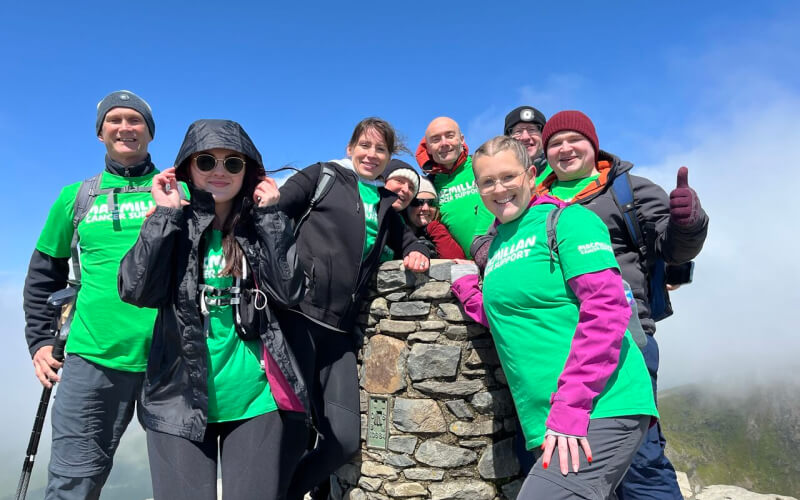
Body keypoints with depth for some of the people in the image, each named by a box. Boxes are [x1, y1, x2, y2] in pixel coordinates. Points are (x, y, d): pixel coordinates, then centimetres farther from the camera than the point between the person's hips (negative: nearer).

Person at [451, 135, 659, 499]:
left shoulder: (568, 219, -4)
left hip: (602, 411, -7)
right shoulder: (498, 243, 17)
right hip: (546, 426, 7)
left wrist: (569, 410, -20)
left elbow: (606, 309, -16)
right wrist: (466, 285, 17)